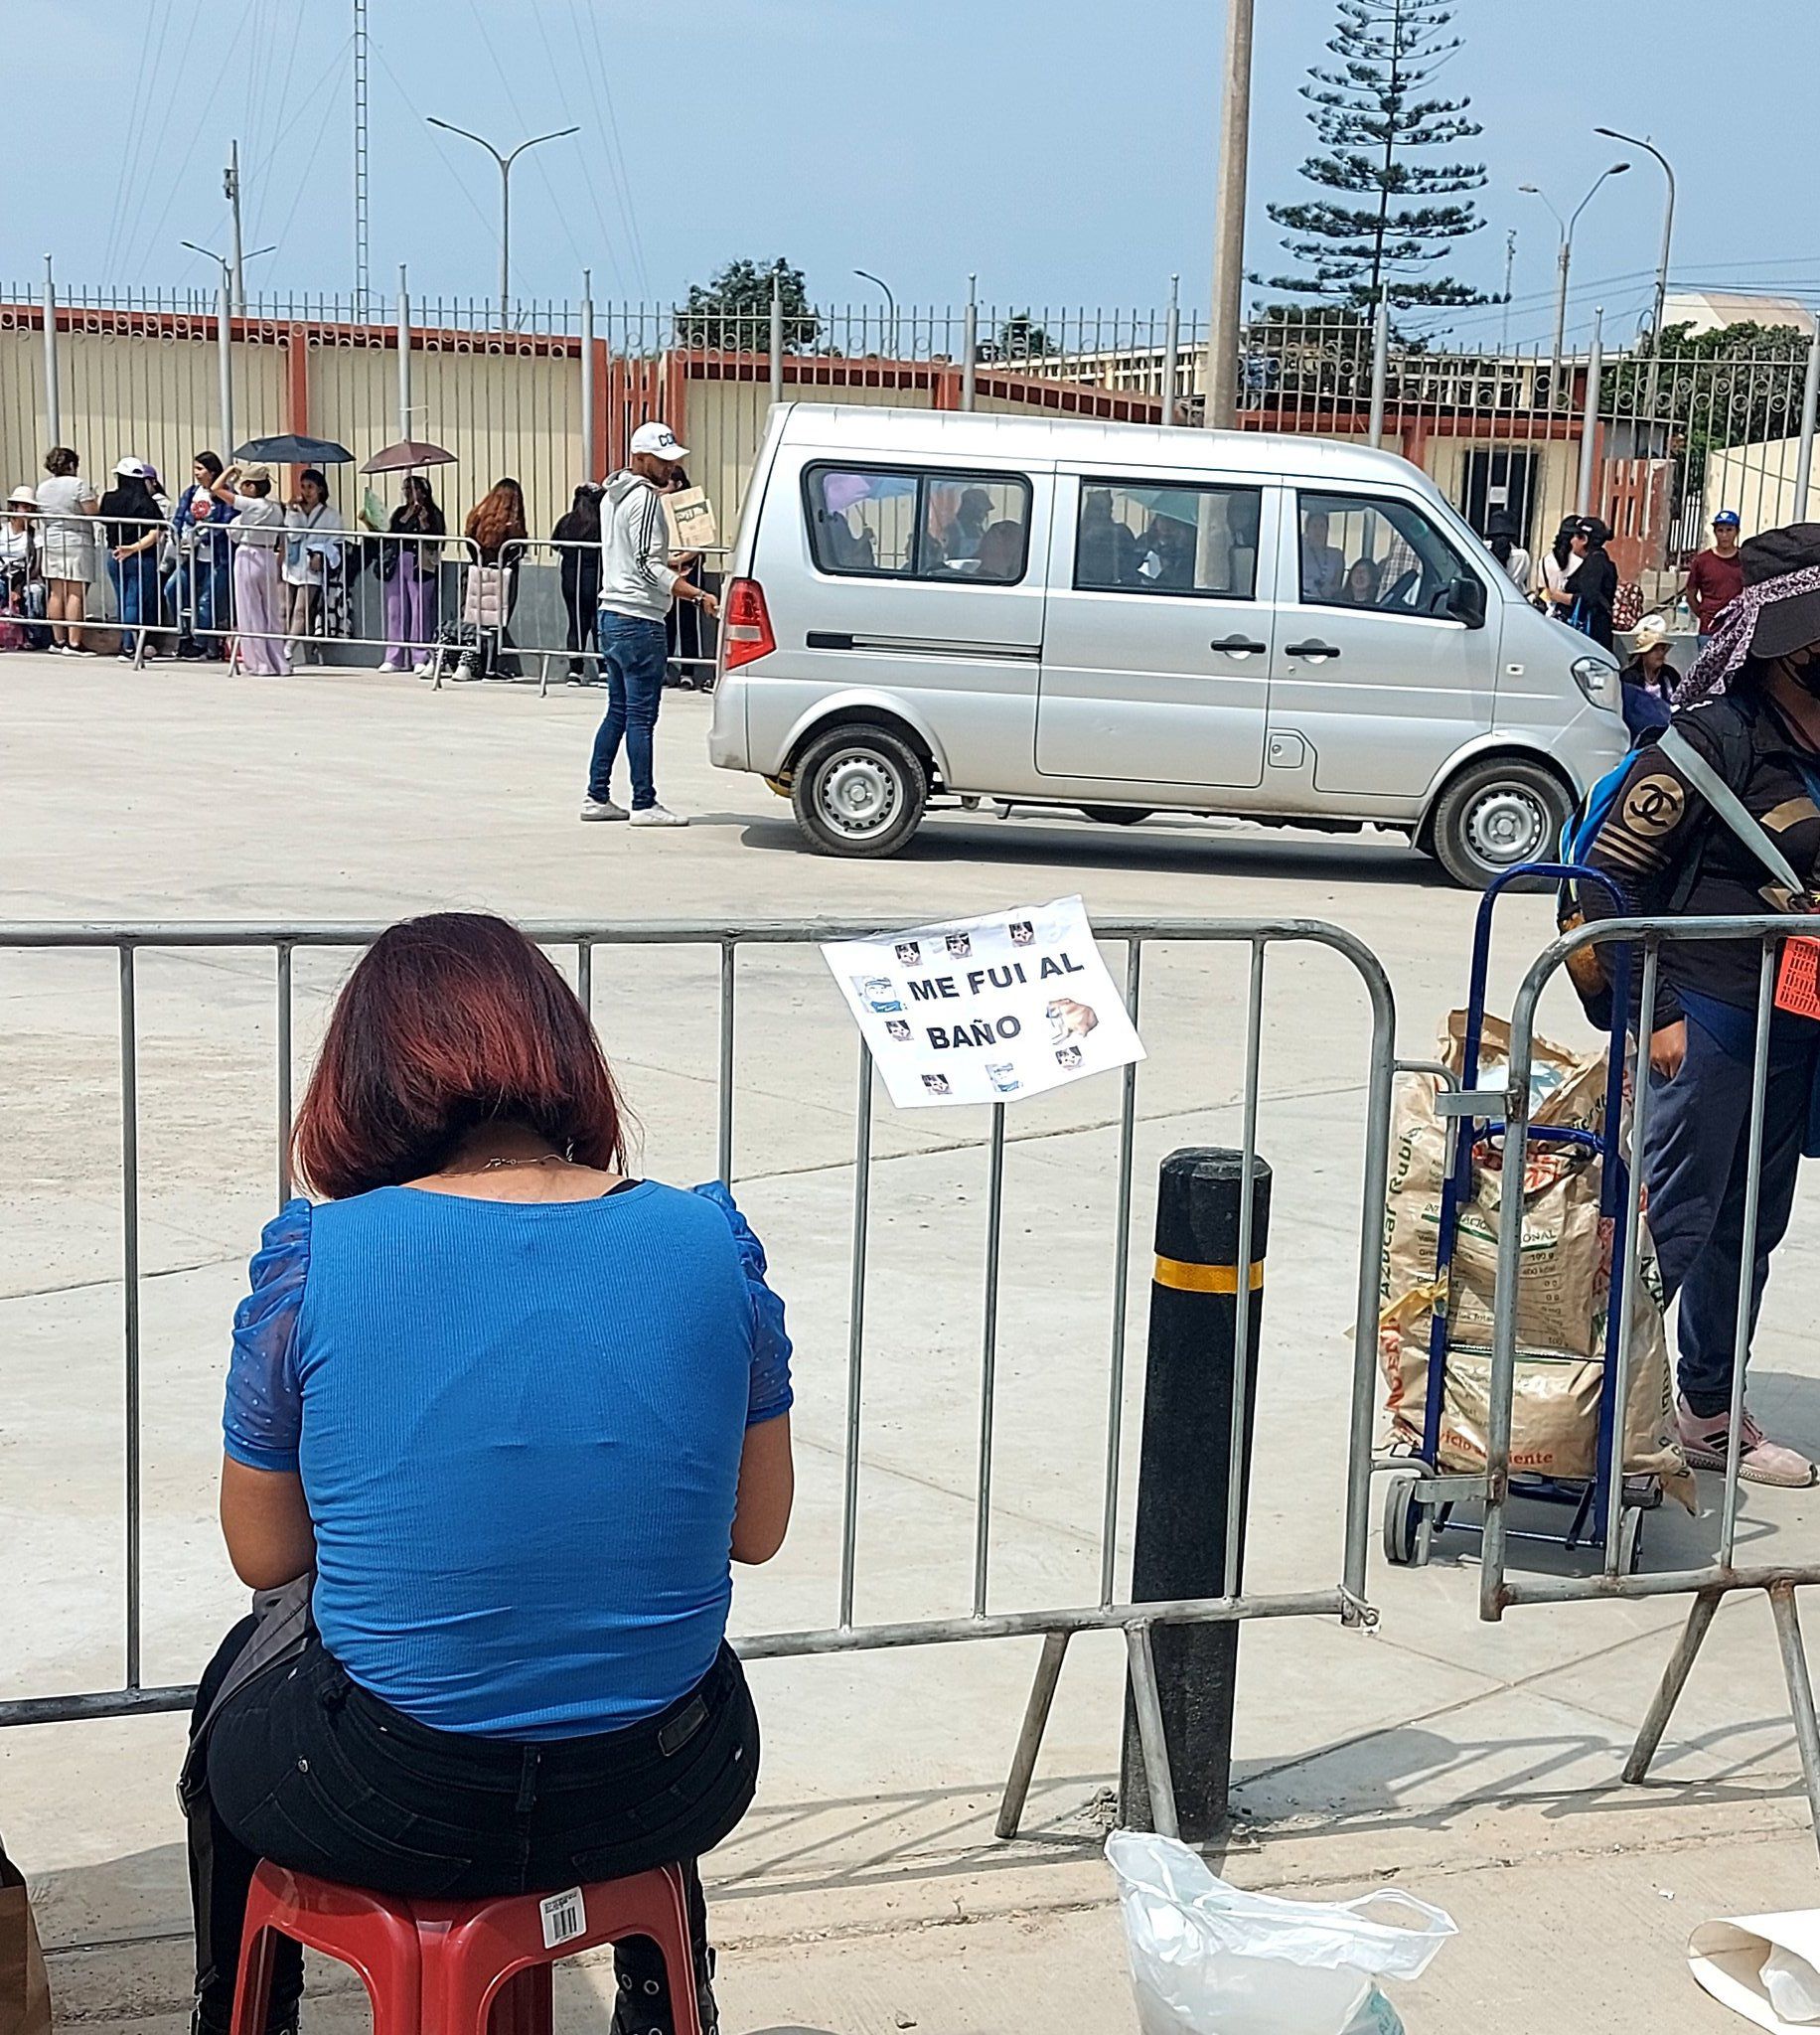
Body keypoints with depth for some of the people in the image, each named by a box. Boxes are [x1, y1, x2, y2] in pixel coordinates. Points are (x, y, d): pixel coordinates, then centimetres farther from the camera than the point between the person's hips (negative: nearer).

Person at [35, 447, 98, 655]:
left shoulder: (42, 487, 10)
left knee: (55, 593, 8)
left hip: (49, 542, 6)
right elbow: (92, 512, -11)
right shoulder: (78, 484, -7)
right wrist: (94, 498, 9)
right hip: (76, 542, -6)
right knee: (75, 593, -6)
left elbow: (41, 514, 15)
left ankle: (59, 640, 11)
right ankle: (74, 642, -10)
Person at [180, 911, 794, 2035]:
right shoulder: (712, 1243, -7)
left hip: (388, 1813, -2)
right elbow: (758, 1530, 4)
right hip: (667, 1797, 2)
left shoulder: (314, 1258, -13)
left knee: (238, 1681, 33)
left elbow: (264, 1554, 0)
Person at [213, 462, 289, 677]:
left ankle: (261, 664, 2)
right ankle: (279, 663, 13)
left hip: (248, 557, -6)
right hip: (269, 558, 6)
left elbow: (217, 489, -10)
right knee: (272, 613, 12)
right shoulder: (276, 508, 6)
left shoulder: (249, 504, -13)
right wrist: (280, 567, 15)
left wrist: (230, 471, 4)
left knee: (250, 613, 2)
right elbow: (283, 542, 8)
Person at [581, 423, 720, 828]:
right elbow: (648, 567, -21)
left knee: (618, 711, 14)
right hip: (638, 620, -10)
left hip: (611, 615, 10)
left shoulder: (612, 497, 16)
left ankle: (597, 797, 16)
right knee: (641, 715, -6)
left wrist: (670, 565, 29)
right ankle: (644, 804, -3)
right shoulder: (645, 498, -14)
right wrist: (699, 596, -27)